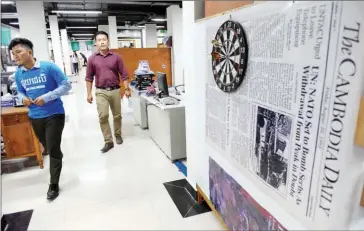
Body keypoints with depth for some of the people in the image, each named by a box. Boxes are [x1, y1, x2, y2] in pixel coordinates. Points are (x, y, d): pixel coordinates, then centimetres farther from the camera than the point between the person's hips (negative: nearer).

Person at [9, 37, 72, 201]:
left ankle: (54, 185, 12)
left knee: (53, 149, -2)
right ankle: (57, 161, 48)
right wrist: (23, 98, -9)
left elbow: (66, 86, -13)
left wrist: (46, 97, -21)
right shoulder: (18, 74, 2)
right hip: (34, 117, 5)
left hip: (54, 115, -5)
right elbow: (20, 92, 15)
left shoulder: (48, 67, -14)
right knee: (47, 147, 20)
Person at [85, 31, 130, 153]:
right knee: (103, 116, -9)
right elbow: (89, 78, 5)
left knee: (117, 115, 10)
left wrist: (127, 89, -3)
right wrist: (89, 94, 1)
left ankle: (118, 135, 32)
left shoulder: (116, 57, 1)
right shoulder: (92, 59, 2)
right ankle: (108, 141, 0)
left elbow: (123, 74, 3)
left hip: (115, 90, 1)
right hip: (101, 92, 0)